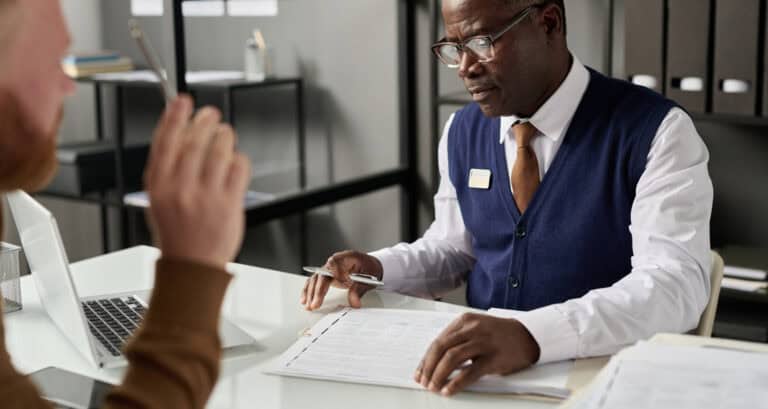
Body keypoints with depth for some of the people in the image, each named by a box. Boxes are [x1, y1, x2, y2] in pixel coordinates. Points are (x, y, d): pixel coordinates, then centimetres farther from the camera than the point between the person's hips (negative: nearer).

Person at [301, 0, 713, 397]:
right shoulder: (462, 131, 4)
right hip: (478, 367, 3)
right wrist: (375, 269, -4)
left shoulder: (656, 131, -14)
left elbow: (676, 283, -24)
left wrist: (533, 334, -39)